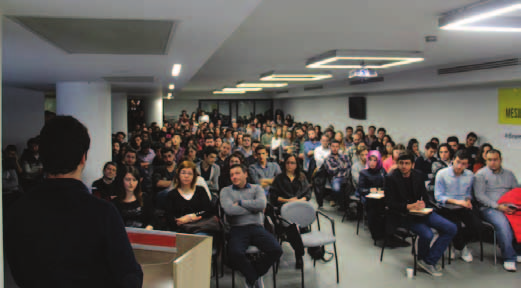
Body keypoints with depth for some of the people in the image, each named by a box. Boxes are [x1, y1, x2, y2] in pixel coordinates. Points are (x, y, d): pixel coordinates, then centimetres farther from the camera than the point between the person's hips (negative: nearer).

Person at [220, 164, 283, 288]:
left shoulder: (256, 188, 17)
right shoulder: (226, 191, 13)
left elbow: (261, 204, -5)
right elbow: (229, 209, -7)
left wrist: (240, 203, -2)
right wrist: (253, 208, -2)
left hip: (256, 228, 2)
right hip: (237, 229, -2)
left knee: (276, 250, -23)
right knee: (235, 253, -33)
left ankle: (251, 277, 4)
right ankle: (254, 277, 0)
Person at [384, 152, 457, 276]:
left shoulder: (417, 175, 8)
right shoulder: (390, 178, -7)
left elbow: (425, 196, 11)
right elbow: (389, 203, -10)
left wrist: (423, 204, -13)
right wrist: (408, 206, -24)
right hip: (404, 214, -6)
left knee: (451, 229, -8)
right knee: (427, 234, -30)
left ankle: (429, 261, -3)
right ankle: (422, 258, 4)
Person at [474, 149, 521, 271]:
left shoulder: (509, 174, 21)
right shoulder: (481, 174, 6)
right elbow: (479, 195, -4)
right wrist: (497, 206, -14)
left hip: (509, 207, 4)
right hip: (489, 208, -4)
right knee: (503, 223, -33)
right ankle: (509, 258, -20)